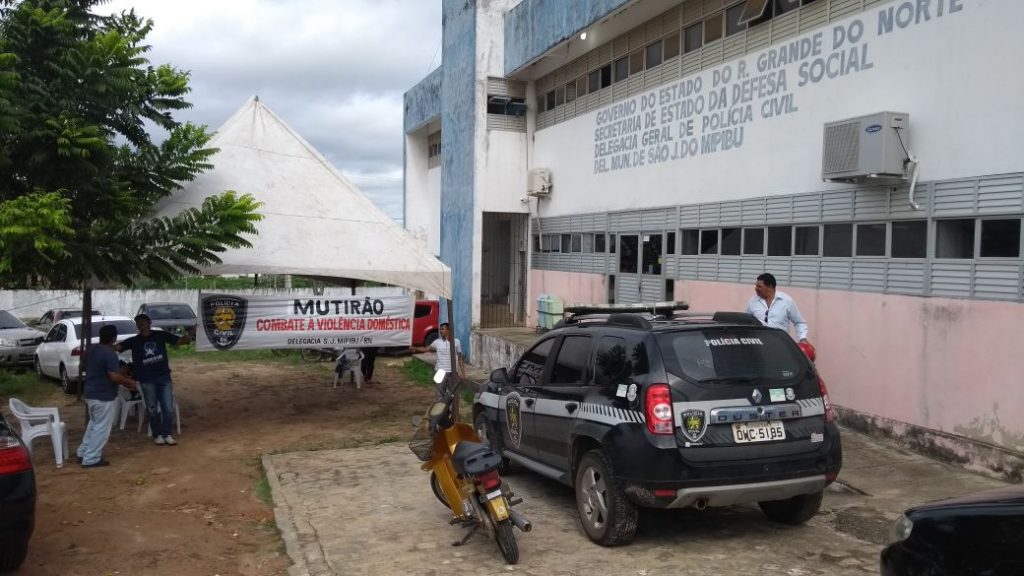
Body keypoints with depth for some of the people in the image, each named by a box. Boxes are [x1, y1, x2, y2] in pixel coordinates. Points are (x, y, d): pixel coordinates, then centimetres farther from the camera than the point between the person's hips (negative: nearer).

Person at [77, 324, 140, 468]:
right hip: (105, 396, -9)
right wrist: (130, 382, -9)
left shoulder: (91, 350, 7)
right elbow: (115, 377, -26)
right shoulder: (110, 353, -21)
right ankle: (91, 459, 4)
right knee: (102, 428, 1)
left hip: (90, 394, 9)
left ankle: (83, 452, 30)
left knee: (93, 424, 24)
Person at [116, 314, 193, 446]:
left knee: (168, 408, 1)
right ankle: (157, 435, 20)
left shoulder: (161, 335, 1)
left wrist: (190, 334, -20)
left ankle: (167, 434, 13)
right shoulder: (134, 341, 0)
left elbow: (180, 341, -2)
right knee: (152, 409, 8)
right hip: (147, 380, 0)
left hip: (164, 377, 0)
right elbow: (117, 347, -8)